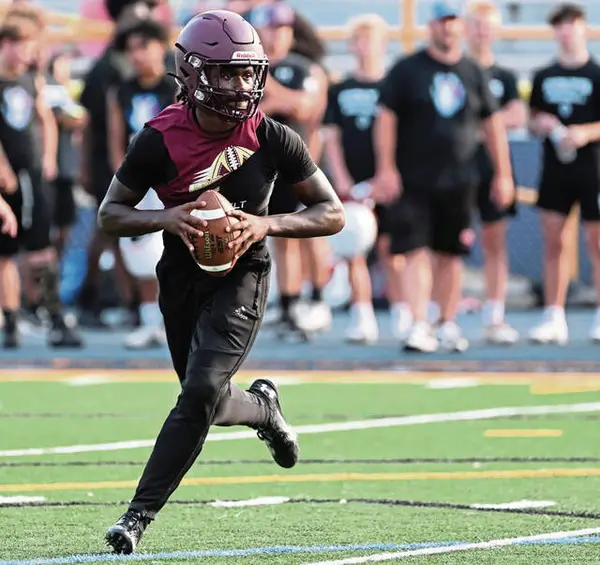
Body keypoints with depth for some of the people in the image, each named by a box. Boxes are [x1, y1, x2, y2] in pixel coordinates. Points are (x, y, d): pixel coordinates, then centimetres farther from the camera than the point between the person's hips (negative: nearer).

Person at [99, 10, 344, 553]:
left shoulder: (273, 139, -13)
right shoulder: (160, 140, -13)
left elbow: (332, 215, -6)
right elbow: (110, 214, -5)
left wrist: (266, 224, -21)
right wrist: (165, 219, -24)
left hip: (241, 277, -2)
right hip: (182, 278, 2)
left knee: (201, 392, -18)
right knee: (209, 403, 11)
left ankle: (140, 513, -12)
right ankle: (264, 407, 47)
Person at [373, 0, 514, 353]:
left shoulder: (474, 73, 9)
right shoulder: (407, 70, 0)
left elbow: (492, 125, 14)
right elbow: (387, 119, -3)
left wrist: (503, 174, 11)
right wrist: (386, 168, -11)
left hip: (458, 179, 3)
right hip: (413, 180, -3)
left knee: (451, 255, 7)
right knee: (416, 252, -10)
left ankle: (449, 326, 17)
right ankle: (420, 327, -13)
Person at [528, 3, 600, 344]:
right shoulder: (544, 77, 11)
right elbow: (534, 120, 17)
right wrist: (540, 124, -5)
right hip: (554, 170, 4)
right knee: (554, 241, 2)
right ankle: (554, 317, 5)